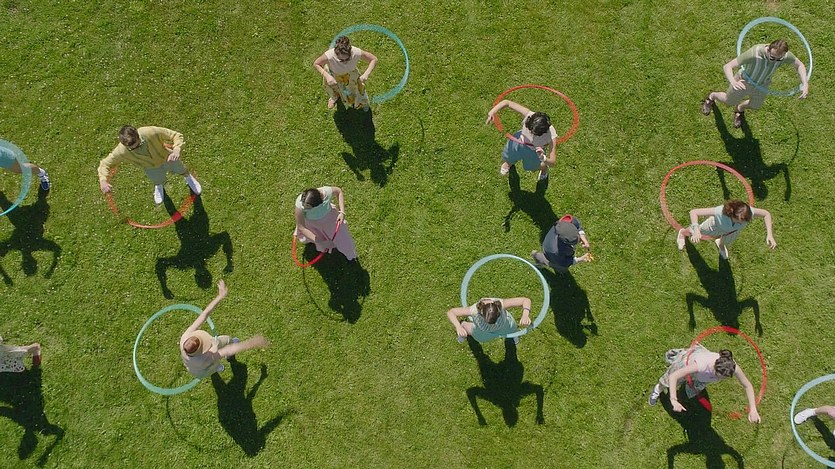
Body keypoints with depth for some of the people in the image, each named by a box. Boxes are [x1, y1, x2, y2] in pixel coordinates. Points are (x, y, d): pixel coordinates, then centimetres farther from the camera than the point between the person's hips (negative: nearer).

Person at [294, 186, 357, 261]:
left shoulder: (326, 193, -40)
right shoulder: (300, 204, -41)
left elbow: (339, 191, -15)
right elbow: (301, 227, -33)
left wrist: (342, 212, -24)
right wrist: (315, 239, -43)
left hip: (328, 216, 1)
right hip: (311, 223, -1)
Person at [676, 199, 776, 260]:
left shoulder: (748, 212, -44)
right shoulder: (720, 211, -51)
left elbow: (766, 214, -23)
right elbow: (693, 212, -48)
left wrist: (769, 235, -33)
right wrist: (696, 230, -62)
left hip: (733, 230, 3)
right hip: (716, 226, -3)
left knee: (726, 243, 36)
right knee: (697, 234, 30)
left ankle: (721, 244, 76)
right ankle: (682, 232, 66)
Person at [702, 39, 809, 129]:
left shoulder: (785, 55, -31)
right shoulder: (754, 53, -45)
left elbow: (800, 65, -8)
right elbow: (727, 66, -44)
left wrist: (805, 84, -23)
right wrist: (733, 82, -64)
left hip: (762, 86, 4)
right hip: (743, 82, -4)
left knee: (755, 106, 27)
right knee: (728, 101, 23)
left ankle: (740, 109, 63)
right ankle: (712, 96, 59)